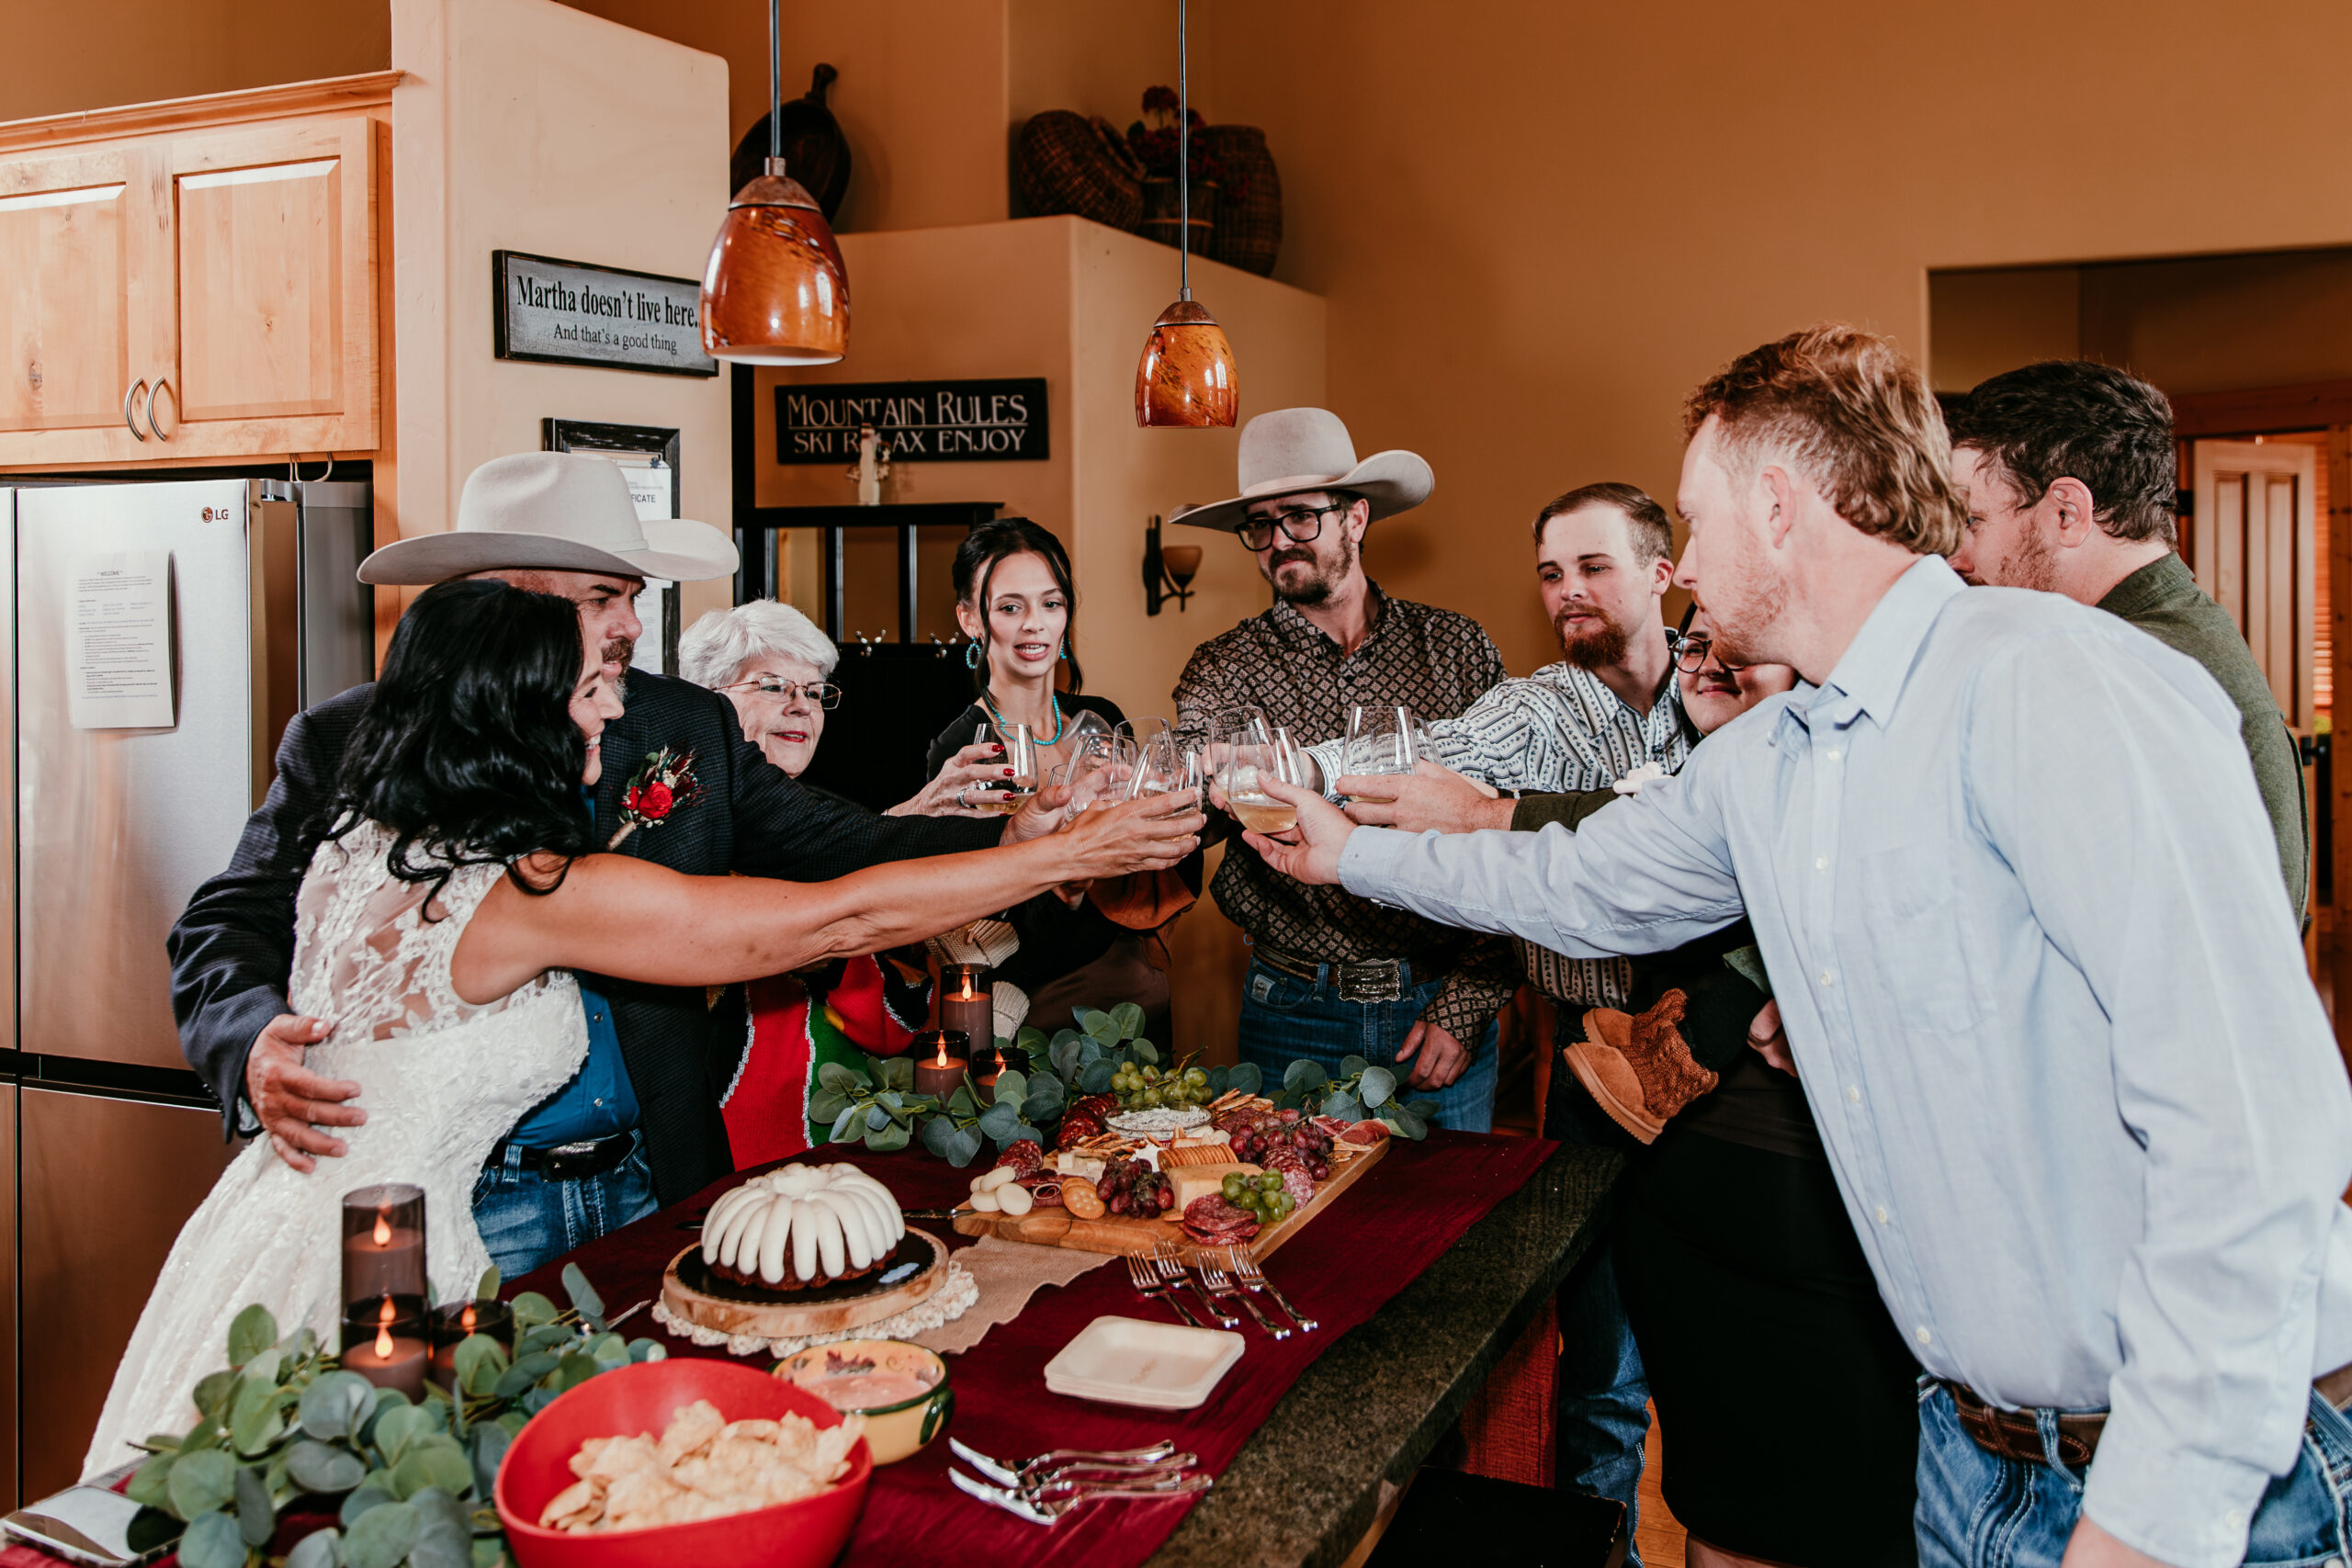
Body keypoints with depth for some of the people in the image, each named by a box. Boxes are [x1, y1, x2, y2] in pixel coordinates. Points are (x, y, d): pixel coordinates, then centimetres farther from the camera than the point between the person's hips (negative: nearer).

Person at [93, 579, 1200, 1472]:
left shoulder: (368, 841, 1)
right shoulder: (532, 893, -24)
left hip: (286, 1219, 8)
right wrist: (1073, 852, -15)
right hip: (362, 1271, -8)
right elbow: (838, 918, -22)